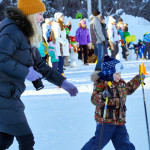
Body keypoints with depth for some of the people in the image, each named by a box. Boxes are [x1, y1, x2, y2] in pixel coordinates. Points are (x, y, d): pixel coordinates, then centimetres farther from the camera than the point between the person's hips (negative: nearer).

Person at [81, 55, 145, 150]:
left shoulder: (120, 82, 11)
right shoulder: (101, 83, -14)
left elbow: (128, 89, 33)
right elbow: (94, 100, -23)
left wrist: (138, 80, 27)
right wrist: (103, 96, -42)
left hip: (120, 121, 7)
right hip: (106, 120, -7)